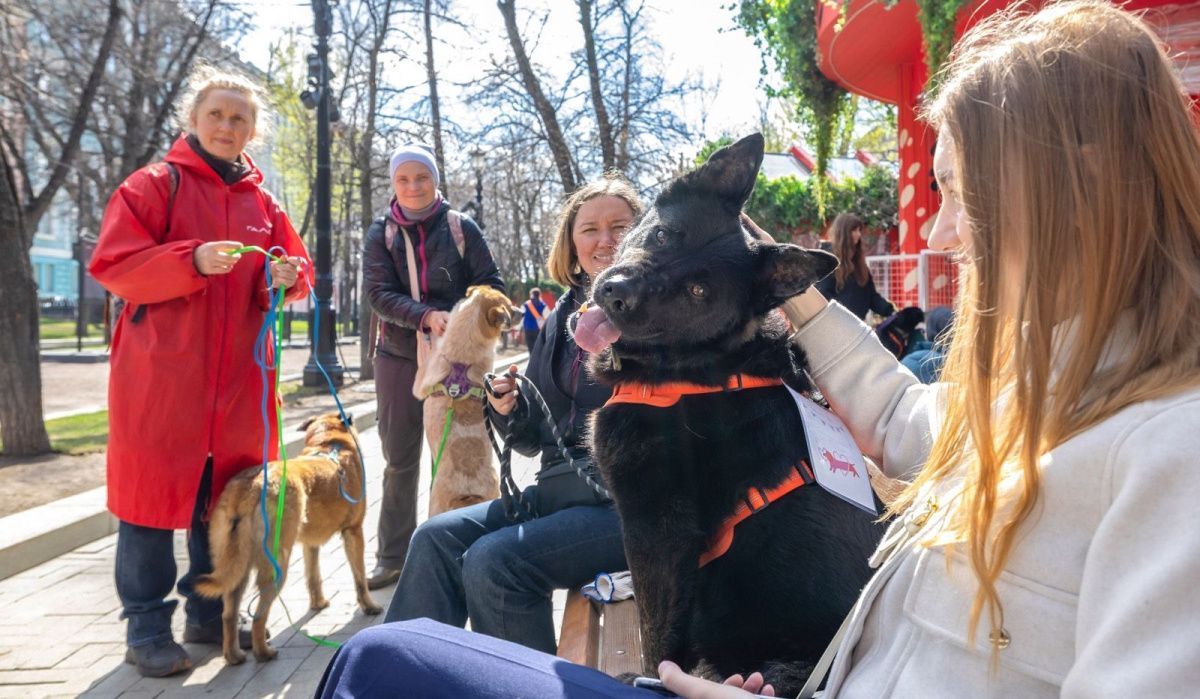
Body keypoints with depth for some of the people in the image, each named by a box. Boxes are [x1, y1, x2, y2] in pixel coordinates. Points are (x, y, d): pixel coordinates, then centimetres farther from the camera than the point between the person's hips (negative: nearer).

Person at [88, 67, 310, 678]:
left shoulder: (263, 203, 13)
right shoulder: (154, 185, -1)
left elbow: (292, 270, 14)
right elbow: (112, 265, -9)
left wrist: (285, 278, -10)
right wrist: (192, 261, -22)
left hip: (238, 376, 5)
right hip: (160, 374, -5)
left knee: (227, 494, 10)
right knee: (155, 491, 0)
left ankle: (209, 613, 24)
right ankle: (147, 626, 12)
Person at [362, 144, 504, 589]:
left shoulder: (461, 228, 0)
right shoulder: (381, 234, 3)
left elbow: (490, 284, -1)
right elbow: (378, 292, -9)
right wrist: (427, 316, -26)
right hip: (398, 357, 2)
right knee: (399, 461, 8)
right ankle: (393, 556, 18)